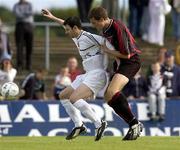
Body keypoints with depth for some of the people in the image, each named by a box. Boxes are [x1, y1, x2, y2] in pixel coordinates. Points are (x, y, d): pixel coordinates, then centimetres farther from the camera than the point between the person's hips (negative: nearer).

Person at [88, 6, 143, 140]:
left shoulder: (118, 28, -23)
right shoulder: (105, 29, 7)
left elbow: (126, 54, -22)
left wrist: (107, 50, -12)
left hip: (131, 61, -10)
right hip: (119, 62, 10)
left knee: (112, 92, -28)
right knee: (108, 96, 3)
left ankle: (135, 124, -21)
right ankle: (134, 125, 6)